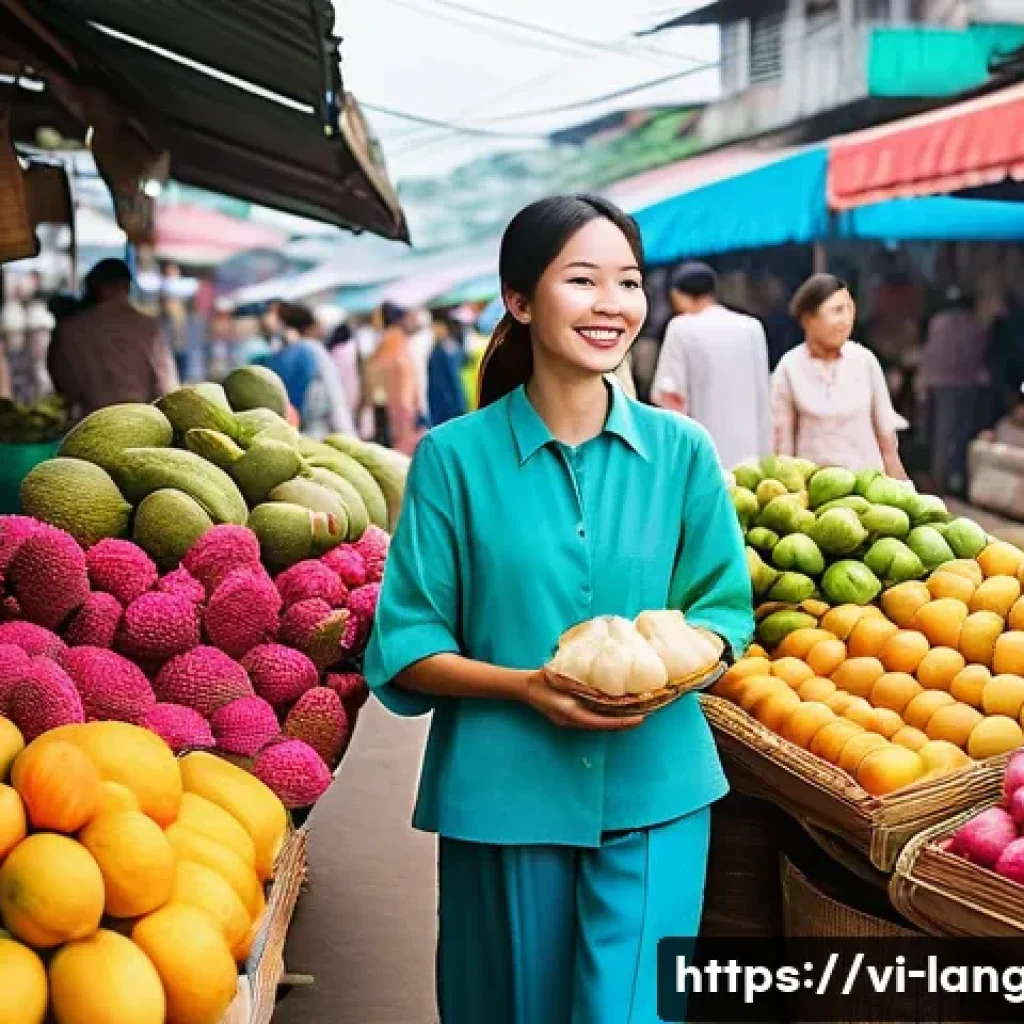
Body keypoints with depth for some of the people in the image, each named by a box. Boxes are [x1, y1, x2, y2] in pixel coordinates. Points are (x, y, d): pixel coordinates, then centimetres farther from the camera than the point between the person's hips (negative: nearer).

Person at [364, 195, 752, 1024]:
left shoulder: (681, 451, 1)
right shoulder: (456, 456, -5)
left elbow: (724, 609, 8)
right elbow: (405, 645, -3)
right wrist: (525, 686, -18)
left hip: (655, 789, 1)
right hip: (503, 793, -1)